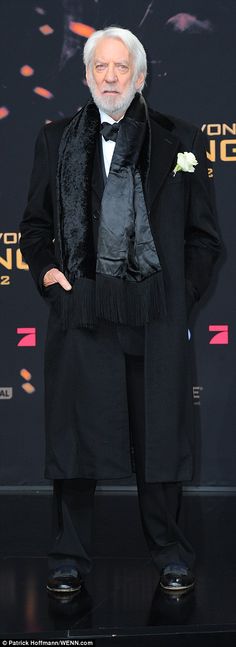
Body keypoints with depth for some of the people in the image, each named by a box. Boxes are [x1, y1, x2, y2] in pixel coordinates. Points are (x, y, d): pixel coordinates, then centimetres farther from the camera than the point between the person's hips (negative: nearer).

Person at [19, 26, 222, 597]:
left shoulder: (180, 142, 8)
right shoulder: (55, 140, 12)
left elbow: (204, 235, 10)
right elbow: (34, 224, 17)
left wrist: (182, 294, -1)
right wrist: (45, 271, 0)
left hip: (156, 314, -1)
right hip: (79, 309, 1)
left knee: (159, 436, 5)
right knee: (74, 433, 4)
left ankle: (171, 556, 21)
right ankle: (69, 560, 18)